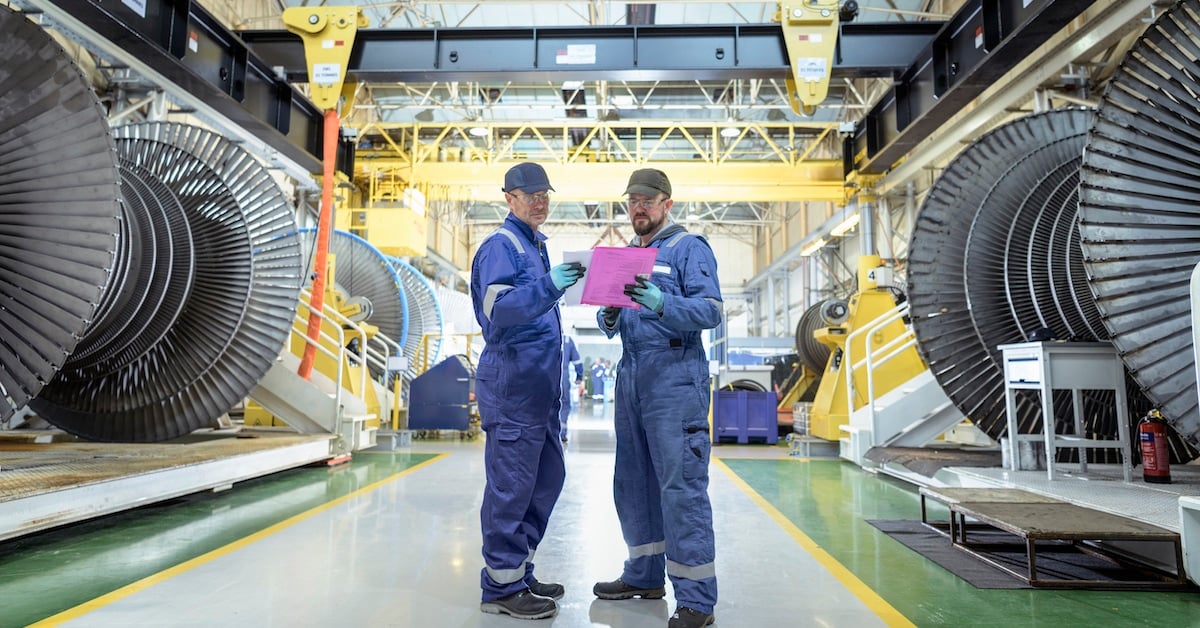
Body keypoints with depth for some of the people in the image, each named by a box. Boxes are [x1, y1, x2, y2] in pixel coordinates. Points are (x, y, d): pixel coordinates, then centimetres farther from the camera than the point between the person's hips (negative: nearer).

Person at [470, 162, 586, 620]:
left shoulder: (536, 247, 20)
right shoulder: (501, 246, -7)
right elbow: (498, 310, -22)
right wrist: (548, 286, -36)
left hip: (539, 385, 10)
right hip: (511, 383, -9)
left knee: (547, 477, 13)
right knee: (512, 484, -4)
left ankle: (520, 572, 25)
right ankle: (501, 586, 9)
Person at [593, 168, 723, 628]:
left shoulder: (689, 248, 0)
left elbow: (710, 311, -12)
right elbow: (611, 325, 17)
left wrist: (660, 303, -27)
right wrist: (610, 316, -6)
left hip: (674, 378, -7)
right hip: (630, 376, 7)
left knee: (681, 485, -7)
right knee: (633, 480, 13)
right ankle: (644, 575, 28)